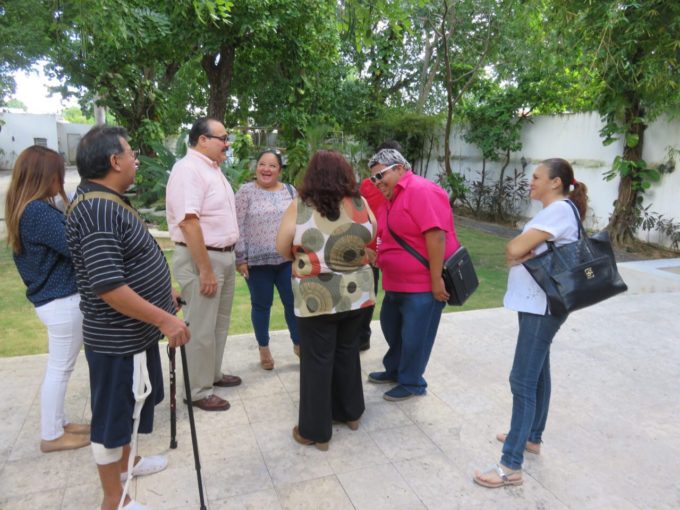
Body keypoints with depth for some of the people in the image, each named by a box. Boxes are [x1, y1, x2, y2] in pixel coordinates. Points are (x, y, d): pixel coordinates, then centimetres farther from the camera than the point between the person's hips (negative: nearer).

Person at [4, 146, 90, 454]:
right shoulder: (39, 211, -21)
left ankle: (57, 423, 33)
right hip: (61, 301, -9)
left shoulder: (25, 209, 9)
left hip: (51, 298, 9)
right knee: (59, 369, 4)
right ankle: (51, 436, 19)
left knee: (59, 367, 19)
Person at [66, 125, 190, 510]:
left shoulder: (108, 200, 9)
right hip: (118, 337, -10)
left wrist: (162, 295, 22)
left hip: (134, 331, 10)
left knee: (131, 403, 26)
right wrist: (164, 319, -25)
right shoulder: (97, 209, -25)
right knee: (114, 411, 6)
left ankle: (127, 460, 47)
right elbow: (108, 286, -30)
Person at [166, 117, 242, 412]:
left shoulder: (212, 168, 13)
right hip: (200, 258, -10)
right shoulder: (188, 169, -17)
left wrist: (230, 256, 16)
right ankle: (198, 391, 15)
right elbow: (188, 222, -25)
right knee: (201, 329, 1)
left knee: (219, 323, 20)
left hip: (224, 255, 10)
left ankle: (213, 375, 36)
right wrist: (205, 269, -25)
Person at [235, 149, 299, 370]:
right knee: (261, 305, 9)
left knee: (294, 302, 8)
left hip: (287, 259, 3)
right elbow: (238, 227, -6)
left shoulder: (291, 191, 7)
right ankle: (263, 348, 26)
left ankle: (298, 343, 26)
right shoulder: (246, 192, -3)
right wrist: (240, 258, -10)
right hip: (257, 261, -2)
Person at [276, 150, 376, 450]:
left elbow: (282, 249, -4)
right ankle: (350, 412, 36)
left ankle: (316, 431, 18)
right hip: (357, 293, 4)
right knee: (348, 351, 20)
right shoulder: (360, 204, -4)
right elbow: (371, 238, 10)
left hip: (316, 298, -3)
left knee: (317, 360, 7)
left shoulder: (299, 207, -11)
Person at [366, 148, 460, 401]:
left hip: (423, 284, -9)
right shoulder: (393, 197, 12)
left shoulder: (421, 191, -19)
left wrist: (436, 280, -25)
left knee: (414, 336, 4)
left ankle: (412, 383, 23)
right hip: (398, 282, 10)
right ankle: (394, 370, 40)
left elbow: (436, 235, -26)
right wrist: (378, 256, 6)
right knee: (391, 327, 21)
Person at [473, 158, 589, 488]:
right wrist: (529, 252, -11)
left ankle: (511, 466, -2)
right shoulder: (553, 211, 15)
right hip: (534, 302, 10)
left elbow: (513, 249, -23)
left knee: (523, 381, -9)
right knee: (537, 373, 19)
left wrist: (522, 250, -3)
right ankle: (531, 438, 35)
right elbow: (516, 251, 9)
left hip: (542, 306, -10)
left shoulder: (560, 209, -17)